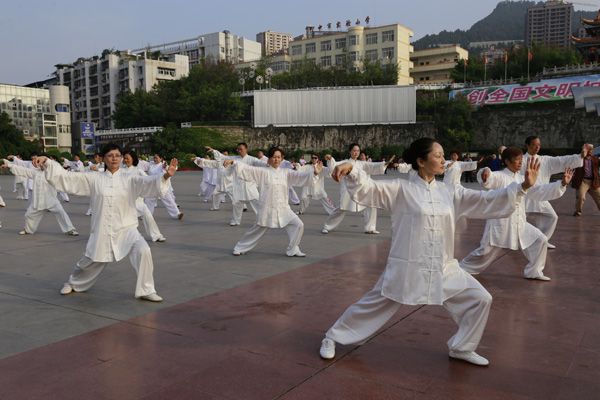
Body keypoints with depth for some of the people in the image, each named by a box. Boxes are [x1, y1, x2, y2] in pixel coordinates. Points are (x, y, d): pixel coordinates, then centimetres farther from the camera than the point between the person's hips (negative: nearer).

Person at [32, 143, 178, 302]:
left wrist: (165, 176, -40)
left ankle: (146, 290, -8)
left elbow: (149, 182, -20)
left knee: (143, 251, -25)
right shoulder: (94, 179, 1)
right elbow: (67, 177, 1)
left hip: (126, 229, -1)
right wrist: (47, 162, -9)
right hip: (102, 231, 1)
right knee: (90, 262, 16)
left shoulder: (130, 179, -4)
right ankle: (73, 283, 50)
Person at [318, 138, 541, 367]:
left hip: (444, 269, 5)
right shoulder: (400, 189, -9)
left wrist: (523, 187, -6)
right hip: (407, 269, -5)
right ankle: (332, 338, 26)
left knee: (480, 299, 6)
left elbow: (487, 201, 4)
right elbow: (367, 189, -18)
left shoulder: (450, 192, 5)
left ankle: (461, 348, 29)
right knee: (372, 306, 4)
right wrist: (351, 170, -38)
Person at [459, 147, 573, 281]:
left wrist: (562, 183, 6)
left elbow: (539, 191, 13)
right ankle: (461, 269, 19)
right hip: (500, 223, -6)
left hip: (519, 223, 7)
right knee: (486, 252, -1)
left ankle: (534, 272, 16)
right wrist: (485, 174, -60)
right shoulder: (499, 176, -12)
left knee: (540, 240, 0)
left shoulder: (521, 179, 9)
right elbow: (488, 180, -34)